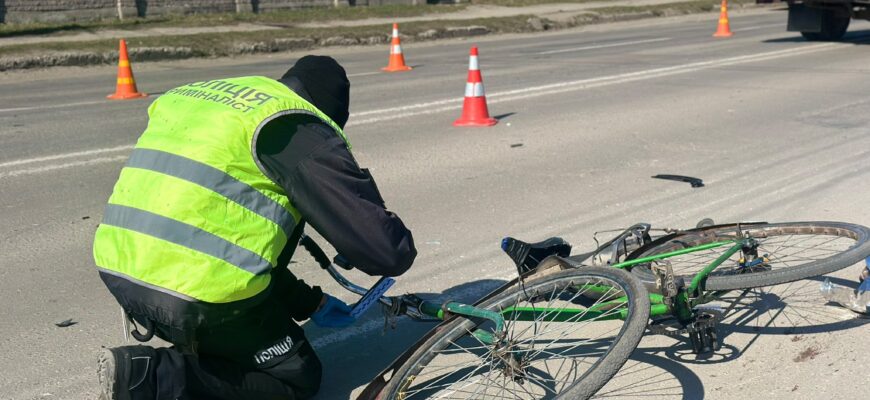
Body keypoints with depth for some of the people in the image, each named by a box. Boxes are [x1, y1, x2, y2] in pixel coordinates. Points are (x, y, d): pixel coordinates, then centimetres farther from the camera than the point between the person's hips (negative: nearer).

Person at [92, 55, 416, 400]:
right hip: (198, 294, -8)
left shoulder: (194, 94, 20)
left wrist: (310, 303, 25)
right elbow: (386, 249, -9)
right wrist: (402, 249, 17)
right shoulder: (303, 129, -5)